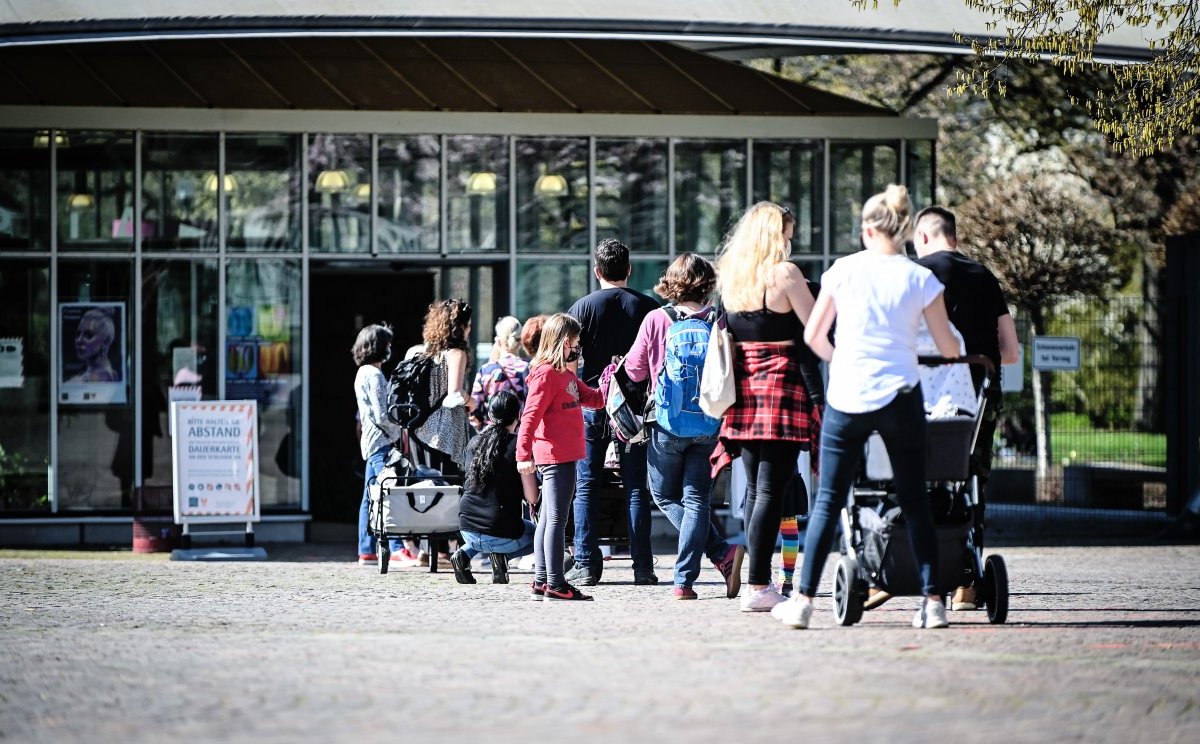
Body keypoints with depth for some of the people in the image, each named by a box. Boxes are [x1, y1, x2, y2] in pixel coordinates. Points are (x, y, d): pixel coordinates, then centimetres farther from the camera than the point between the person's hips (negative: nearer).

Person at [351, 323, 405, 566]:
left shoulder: (363, 374, 17)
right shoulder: (374, 375, -13)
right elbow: (381, 415, -18)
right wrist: (400, 432, -6)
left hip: (370, 442, 11)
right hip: (381, 441, -11)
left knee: (371, 497, 11)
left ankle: (366, 551, 13)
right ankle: (396, 548, -25)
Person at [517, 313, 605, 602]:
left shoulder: (566, 373, 16)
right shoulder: (545, 374, -13)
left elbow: (593, 398, 18)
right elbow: (530, 416, -19)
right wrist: (524, 455, -24)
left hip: (565, 456, 10)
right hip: (556, 456, -10)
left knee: (548, 520, 12)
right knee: (556, 519, -9)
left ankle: (541, 582, 17)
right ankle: (555, 585, -9)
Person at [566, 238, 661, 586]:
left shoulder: (583, 307, -3)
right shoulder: (648, 307, 1)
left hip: (592, 404, -1)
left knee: (586, 485, 5)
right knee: (636, 486, 5)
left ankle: (586, 566, -1)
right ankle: (642, 567, 1)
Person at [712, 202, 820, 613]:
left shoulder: (729, 275, 10)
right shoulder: (784, 273, -9)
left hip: (744, 387, 7)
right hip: (781, 380, -7)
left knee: (755, 488, 13)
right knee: (771, 490, -7)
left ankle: (760, 580, 15)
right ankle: (758, 587, -11)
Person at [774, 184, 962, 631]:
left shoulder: (844, 270, 0)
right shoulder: (921, 280, -2)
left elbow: (813, 335, 6)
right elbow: (948, 348, 2)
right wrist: (964, 355, 26)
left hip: (846, 397, 0)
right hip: (900, 398, 0)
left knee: (828, 501, 5)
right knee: (915, 502, 7)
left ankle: (803, 599, 1)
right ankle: (932, 601, 2)